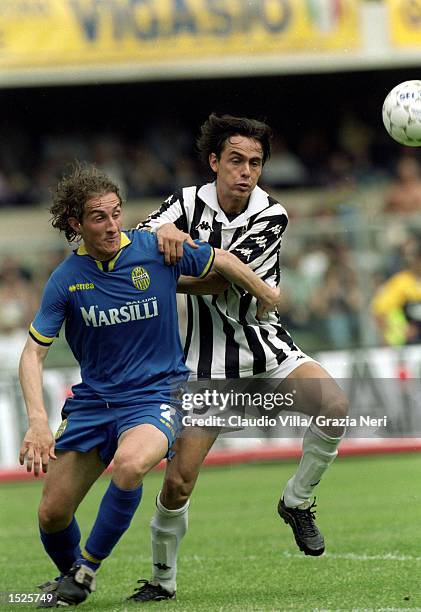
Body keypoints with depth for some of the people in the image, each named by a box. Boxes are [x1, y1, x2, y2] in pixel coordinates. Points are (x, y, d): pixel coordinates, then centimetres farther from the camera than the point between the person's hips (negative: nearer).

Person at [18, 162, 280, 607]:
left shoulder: (157, 250, -10)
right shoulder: (66, 279, -7)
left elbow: (223, 262, 8)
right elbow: (33, 353, -7)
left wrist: (265, 297, 21)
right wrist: (38, 420, -21)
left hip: (155, 394, -2)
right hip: (92, 400, 3)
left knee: (130, 464, -35)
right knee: (52, 513, -1)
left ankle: (86, 570, -15)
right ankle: (69, 572, 34)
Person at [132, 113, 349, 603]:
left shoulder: (271, 215, -9)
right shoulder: (189, 202, -2)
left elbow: (222, 281, -17)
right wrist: (163, 232, -36)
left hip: (265, 343, 0)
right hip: (208, 359, 0)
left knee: (334, 405, -27)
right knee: (178, 482, -6)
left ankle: (297, 502, -3)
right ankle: (162, 578, 18)